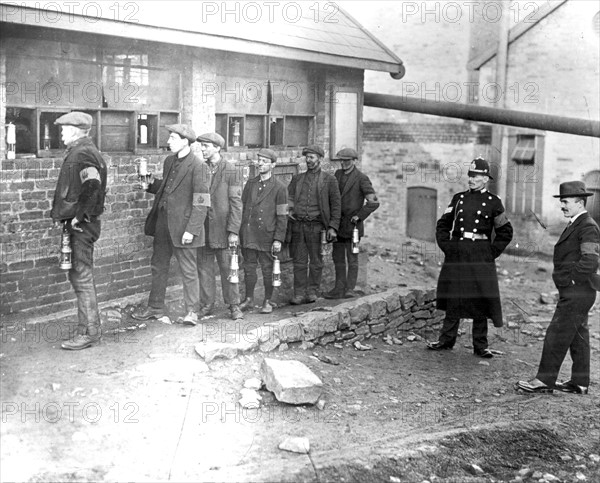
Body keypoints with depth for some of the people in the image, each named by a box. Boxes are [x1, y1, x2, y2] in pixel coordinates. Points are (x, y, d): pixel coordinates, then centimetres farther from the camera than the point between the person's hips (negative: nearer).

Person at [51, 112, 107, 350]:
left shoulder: (81, 154, -15)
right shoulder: (85, 151, 18)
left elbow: (92, 186, -30)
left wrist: (79, 215, -22)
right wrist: (62, 214, 14)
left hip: (80, 224, -11)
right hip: (79, 223, 11)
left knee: (81, 277, -6)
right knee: (78, 275, 15)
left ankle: (89, 332, 0)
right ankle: (89, 328, 22)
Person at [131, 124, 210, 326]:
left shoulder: (198, 166, -13)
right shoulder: (169, 161, 12)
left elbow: (201, 202, -16)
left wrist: (191, 230, -20)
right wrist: (150, 185, 5)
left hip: (183, 225, -8)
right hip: (162, 222, 8)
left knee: (188, 270, 1)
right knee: (158, 266, 16)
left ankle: (192, 311, 11)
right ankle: (155, 307, 28)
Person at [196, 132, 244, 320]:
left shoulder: (231, 171, -4)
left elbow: (236, 203, -7)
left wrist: (233, 231, -13)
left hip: (222, 228, -4)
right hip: (202, 228, 4)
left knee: (228, 268, 1)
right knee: (204, 268, 8)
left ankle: (234, 305, 12)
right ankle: (207, 304, 18)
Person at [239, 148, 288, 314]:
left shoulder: (279, 188, -3)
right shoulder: (250, 183, 10)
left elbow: (282, 216, -5)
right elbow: (242, 207, 14)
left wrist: (278, 239, -10)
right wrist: (238, 231, 8)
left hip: (266, 235, -4)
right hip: (248, 236, 4)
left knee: (267, 269, 3)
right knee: (249, 266, 8)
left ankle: (267, 302, 14)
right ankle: (249, 299, 18)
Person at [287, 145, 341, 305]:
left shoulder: (329, 179, 5)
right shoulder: (297, 179, 15)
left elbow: (336, 205, 2)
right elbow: (289, 197, 13)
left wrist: (333, 227, -6)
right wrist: (288, 209, -10)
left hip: (316, 226, -2)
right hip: (297, 225, 3)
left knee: (315, 262, 4)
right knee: (299, 261, 2)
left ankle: (312, 292, 14)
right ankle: (299, 293, 7)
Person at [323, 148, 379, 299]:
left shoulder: (361, 178, -7)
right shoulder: (338, 174, 11)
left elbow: (373, 202, -12)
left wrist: (359, 216, -13)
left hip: (352, 224, -6)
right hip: (337, 224, 6)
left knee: (352, 259, 0)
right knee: (338, 258, 9)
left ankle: (350, 289, 3)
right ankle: (339, 289, 14)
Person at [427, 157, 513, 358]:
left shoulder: (493, 202, 1)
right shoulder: (458, 198, 10)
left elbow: (506, 232, 3)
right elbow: (443, 224, 15)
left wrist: (492, 252, -5)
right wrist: (445, 245, 3)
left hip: (481, 257, -3)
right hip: (456, 254, 3)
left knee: (480, 301, 2)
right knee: (452, 298, 9)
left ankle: (480, 345, 12)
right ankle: (446, 339, 20)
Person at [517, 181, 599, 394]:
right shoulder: (575, 225, 16)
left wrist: (570, 278, -18)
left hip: (577, 292, -10)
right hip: (573, 291, 10)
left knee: (557, 334, -7)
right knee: (578, 336, 14)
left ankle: (544, 380, -2)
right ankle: (580, 383, 21)